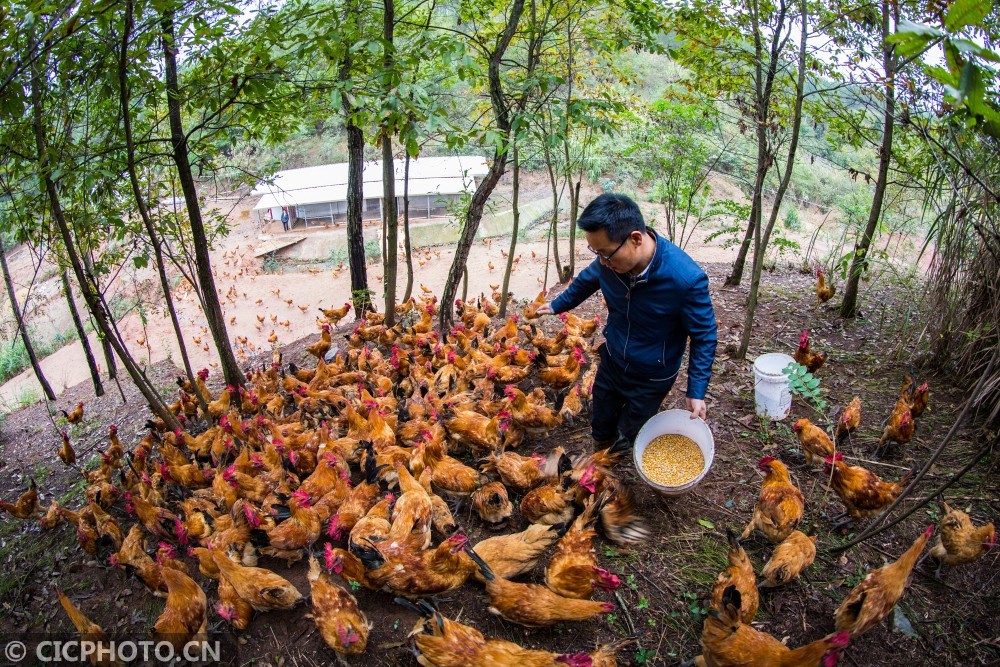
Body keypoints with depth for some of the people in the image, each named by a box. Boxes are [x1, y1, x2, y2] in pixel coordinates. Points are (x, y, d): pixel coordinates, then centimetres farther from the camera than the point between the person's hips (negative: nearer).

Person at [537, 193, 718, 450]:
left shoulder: (686, 278, -34)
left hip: (651, 379, -4)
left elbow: (704, 336, -18)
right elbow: (587, 280, 6)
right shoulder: (611, 259, -20)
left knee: (626, 441, 12)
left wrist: (696, 392, -17)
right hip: (611, 362, 5)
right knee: (600, 431, 21)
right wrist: (557, 305, 22)